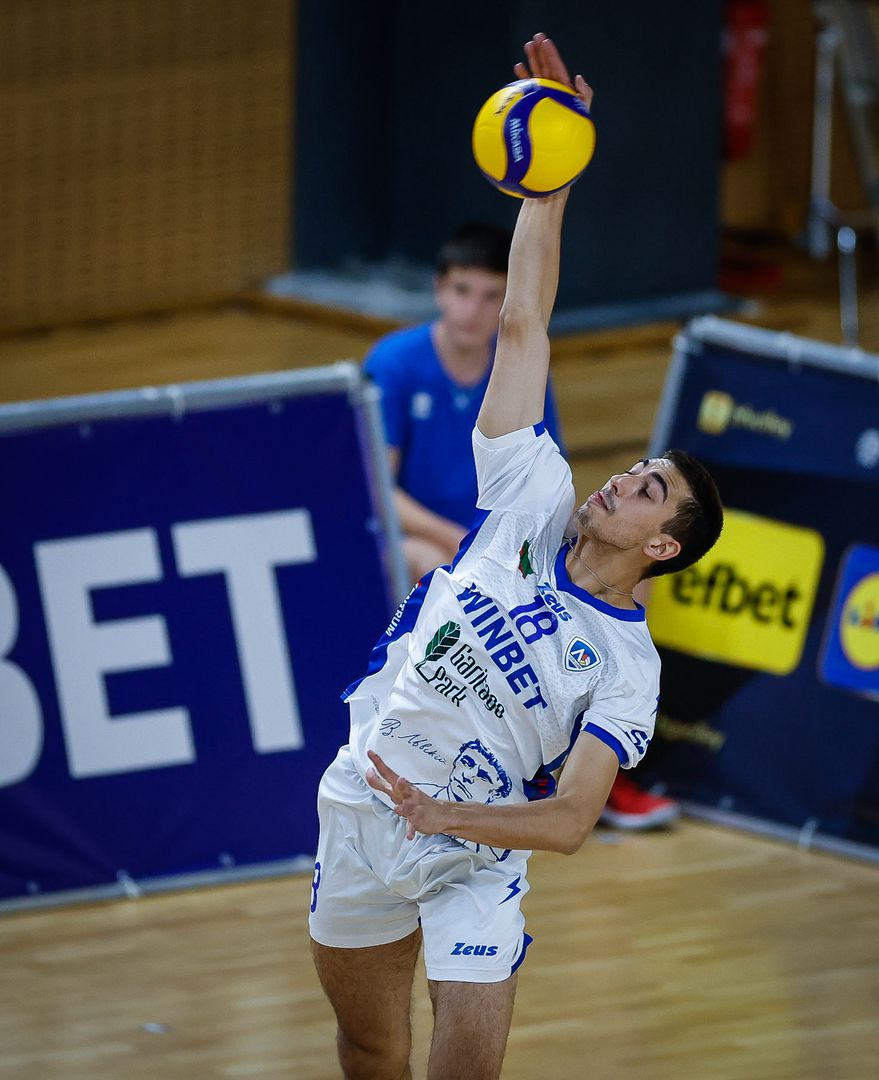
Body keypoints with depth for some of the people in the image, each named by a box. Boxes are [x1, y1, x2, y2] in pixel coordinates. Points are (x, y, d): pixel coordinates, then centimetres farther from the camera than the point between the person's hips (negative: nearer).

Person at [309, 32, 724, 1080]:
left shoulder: (627, 668, -10)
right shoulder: (535, 501, -3)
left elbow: (571, 818, -19)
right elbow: (522, 326, -6)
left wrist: (452, 818, -34)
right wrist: (549, 180, -13)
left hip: (475, 858, -3)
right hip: (362, 813, 3)